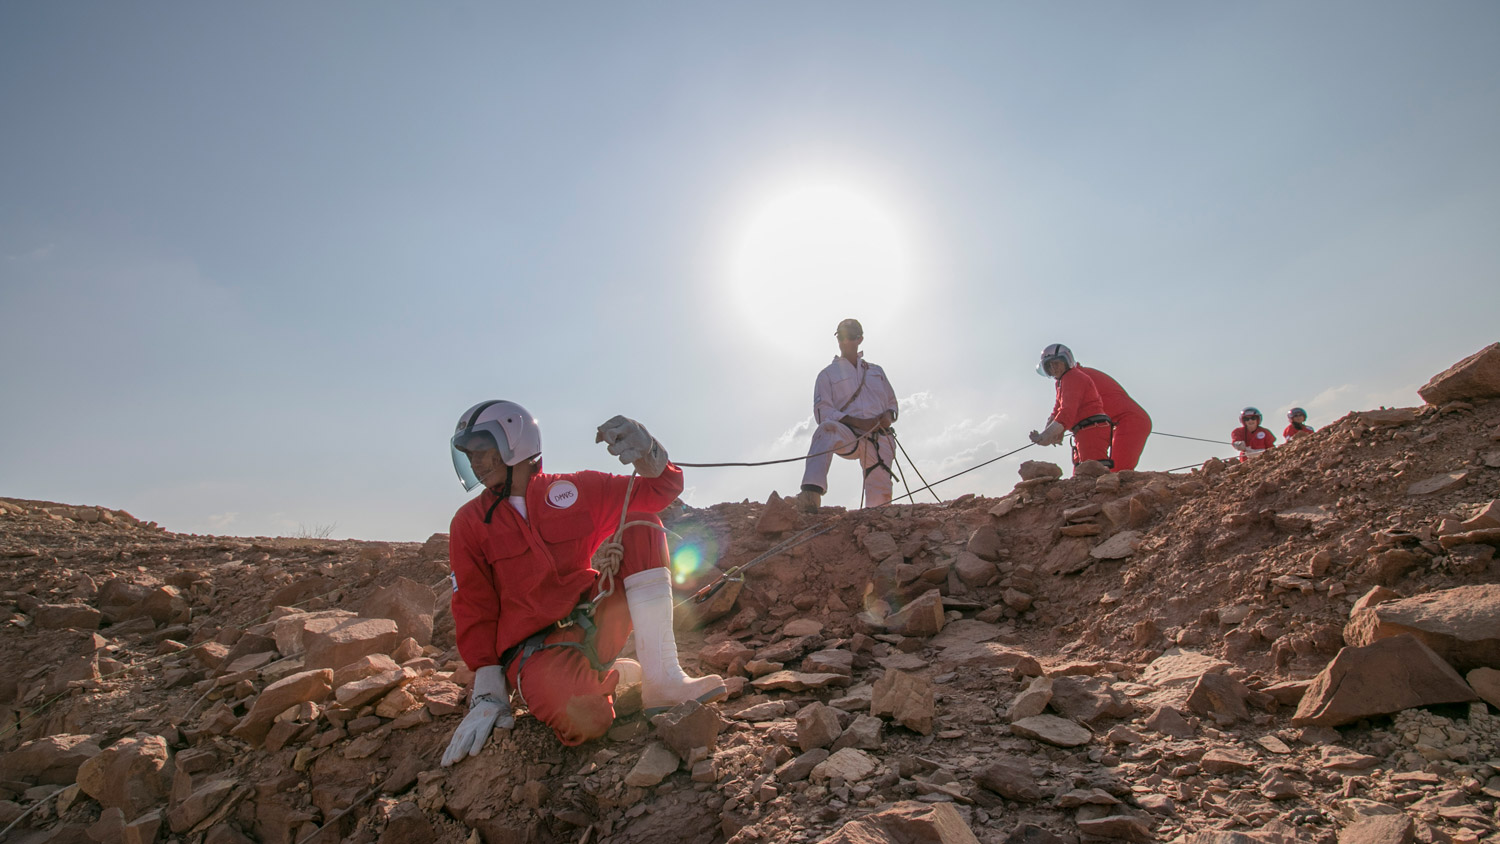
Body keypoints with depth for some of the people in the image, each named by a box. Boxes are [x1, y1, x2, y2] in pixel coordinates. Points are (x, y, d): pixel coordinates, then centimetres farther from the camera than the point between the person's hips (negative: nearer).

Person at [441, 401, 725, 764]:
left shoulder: (577, 489, 5)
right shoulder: (469, 523, 3)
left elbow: (661, 490, 6)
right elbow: (475, 611, 2)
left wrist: (647, 455, -17)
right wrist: (488, 692, -9)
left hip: (596, 623, 3)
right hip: (536, 648, -2)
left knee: (642, 524, -16)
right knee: (583, 720, -36)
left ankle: (662, 680, -19)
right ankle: (613, 674, 4)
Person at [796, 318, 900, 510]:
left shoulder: (876, 371, 25)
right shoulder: (828, 374, 13)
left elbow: (892, 402, 28)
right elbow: (822, 412, 1)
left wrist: (889, 415, 1)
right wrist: (858, 422, -13)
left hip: (880, 440, 4)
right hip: (849, 436, -4)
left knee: (880, 496, -9)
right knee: (827, 429, -38)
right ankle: (812, 493, -54)